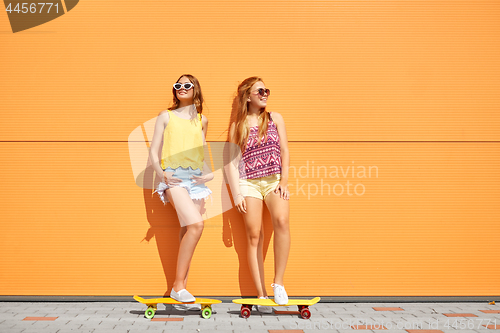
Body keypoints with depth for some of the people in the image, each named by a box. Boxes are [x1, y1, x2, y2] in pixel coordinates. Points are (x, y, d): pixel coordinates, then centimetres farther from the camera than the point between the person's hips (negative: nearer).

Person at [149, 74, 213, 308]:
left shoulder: (202, 120, 18)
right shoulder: (166, 116, 9)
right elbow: (153, 151, 5)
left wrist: (209, 173, 6)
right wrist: (161, 173, -12)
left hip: (196, 179, 4)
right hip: (174, 177, -4)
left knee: (187, 230, 1)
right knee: (195, 225, -23)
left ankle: (181, 288, 7)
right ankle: (178, 285, -15)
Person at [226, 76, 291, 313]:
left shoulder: (275, 118, 12)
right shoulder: (237, 126, 8)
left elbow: (284, 151, 8)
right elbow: (232, 162, 5)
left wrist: (284, 181, -4)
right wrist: (236, 194, -3)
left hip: (274, 180, 0)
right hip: (249, 182, 0)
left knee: (281, 220, -27)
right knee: (254, 236, -4)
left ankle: (278, 283, -16)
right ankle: (261, 295, 1)